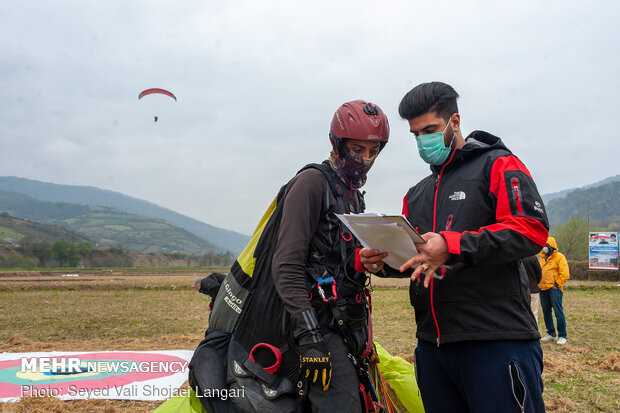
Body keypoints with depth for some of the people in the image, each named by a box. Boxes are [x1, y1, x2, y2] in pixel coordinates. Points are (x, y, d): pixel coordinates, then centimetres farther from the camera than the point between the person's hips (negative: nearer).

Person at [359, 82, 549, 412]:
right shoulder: (416, 195, 22)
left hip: (497, 340, -6)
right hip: (432, 344, 7)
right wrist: (379, 258, -1)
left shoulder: (497, 164, 1)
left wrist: (452, 245, -23)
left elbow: (532, 229, -14)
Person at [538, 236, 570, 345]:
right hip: (543, 289, 7)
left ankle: (562, 336, -3)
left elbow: (564, 274, -9)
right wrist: (539, 283, 13)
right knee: (546, 312, 11)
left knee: (558, 312, -8)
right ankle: (551, 334, 22)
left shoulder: (559, 257, -4)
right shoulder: (541, 257, 16)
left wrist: (557, 284, -11)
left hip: (554, 289, -7)